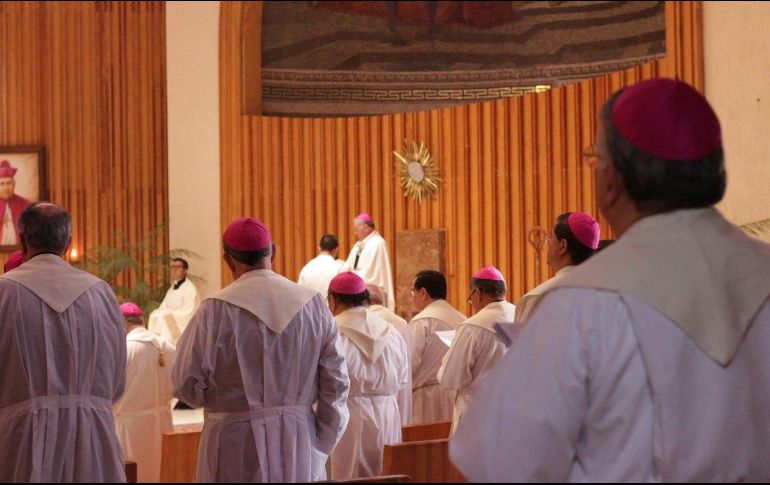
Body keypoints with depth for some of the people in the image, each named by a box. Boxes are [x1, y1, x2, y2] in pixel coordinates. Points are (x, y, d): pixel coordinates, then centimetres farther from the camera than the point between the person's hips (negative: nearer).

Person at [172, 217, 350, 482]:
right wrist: (320, 447, 6)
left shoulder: (215, 310, -10)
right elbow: (336, 383, -1)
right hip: (300, 449, 3)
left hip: (236, 447, -3)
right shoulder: (314, 304, -1)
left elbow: (186, 385, -6)